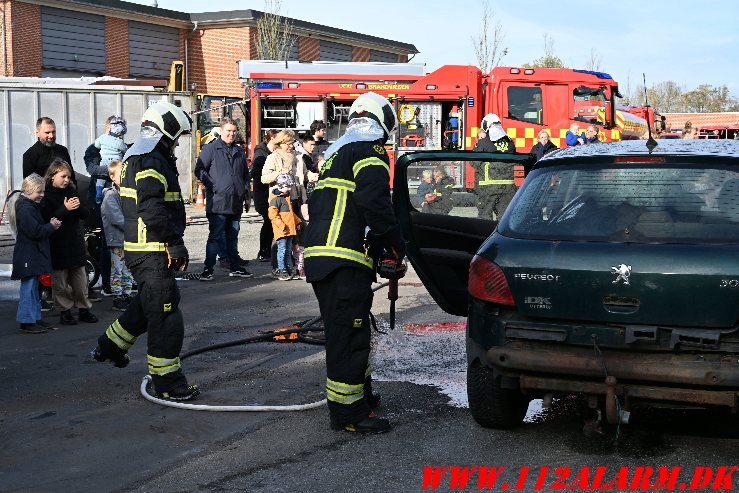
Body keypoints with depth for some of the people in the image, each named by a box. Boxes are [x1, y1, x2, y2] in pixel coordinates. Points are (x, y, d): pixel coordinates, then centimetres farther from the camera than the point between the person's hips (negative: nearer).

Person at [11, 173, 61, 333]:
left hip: (34, 254, 11)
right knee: (28, 288, -7)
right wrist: (51, 226, -10)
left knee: (33, 287, 14)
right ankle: (27, 322, -4)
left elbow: (39, 228, 21)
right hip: (28, 255, -11)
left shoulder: (32, 206, 16)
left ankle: (35, 319, 21)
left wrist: (50, 224, 3)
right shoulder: (25, 208, -17)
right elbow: (35, 231, -23)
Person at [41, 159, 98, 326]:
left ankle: (83, 309, 19)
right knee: (60, 281, 2)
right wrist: (65, 209, -22)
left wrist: (78, 207, -12)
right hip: (57, 245, -5)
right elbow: (46, 218, -16)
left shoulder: (71, 190, 10)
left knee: (80, 279, 9)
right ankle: (65, 311, 12)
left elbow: (84, 215, 10)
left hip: (75, 242, 5)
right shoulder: (45, 194, -6)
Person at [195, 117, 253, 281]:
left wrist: (246, 195, 15)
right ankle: (208, 270, -4)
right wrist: (213, 186, -14)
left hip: (236, 204, 6)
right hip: (218, 204, -6)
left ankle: (235, 267, 21)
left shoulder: (239, 151, 17)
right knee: (215, 237, -7)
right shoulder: (211, 149, -2)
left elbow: (246, 174, 25)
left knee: (233, 236, 14)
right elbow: (199, 170, -7)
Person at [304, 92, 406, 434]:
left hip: (319, 254, 10)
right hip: (345, 261, -10)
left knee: (345, 331, 21)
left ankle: (360, 394, 35)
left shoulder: (335, 152, 25)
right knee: (349, 333, -5)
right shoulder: (369, 151, -6)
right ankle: (348, 412, -1)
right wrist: (395, 249, -9)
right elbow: (375, 204, -20)